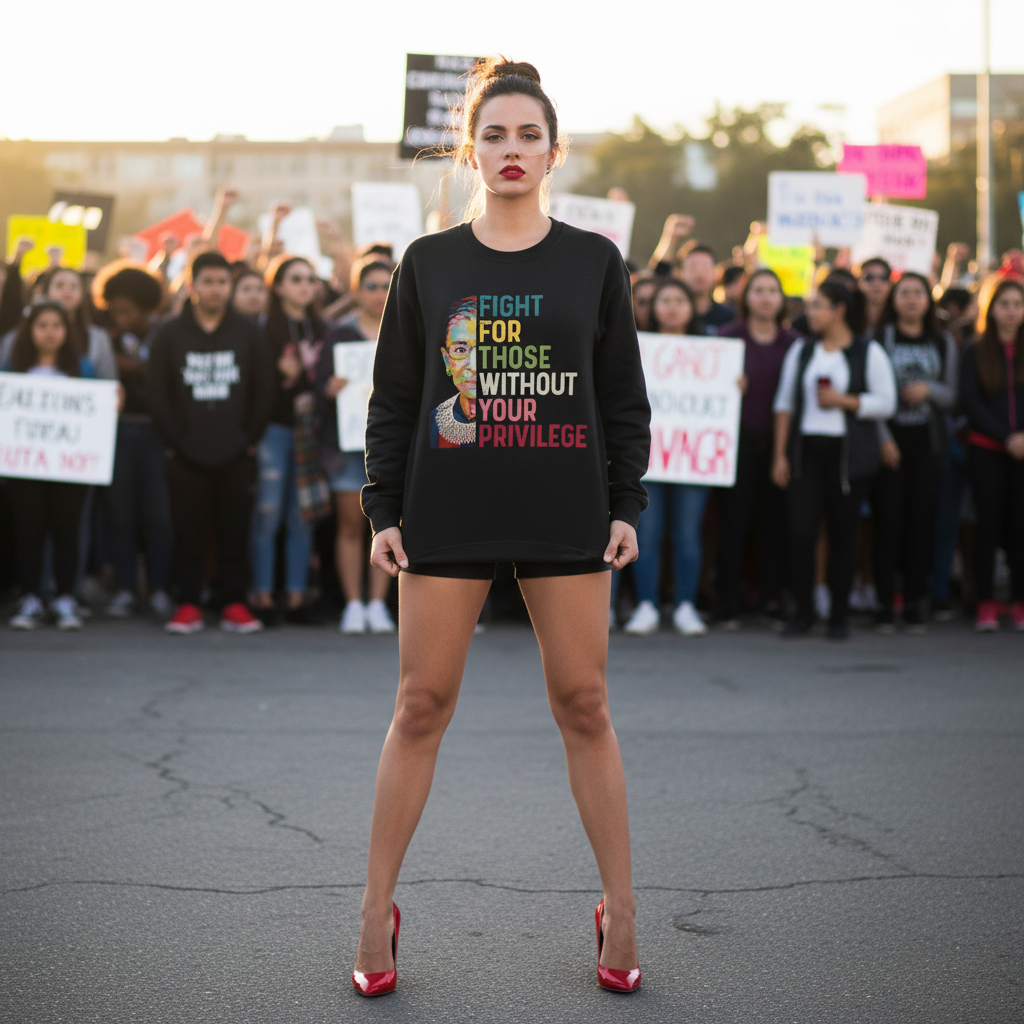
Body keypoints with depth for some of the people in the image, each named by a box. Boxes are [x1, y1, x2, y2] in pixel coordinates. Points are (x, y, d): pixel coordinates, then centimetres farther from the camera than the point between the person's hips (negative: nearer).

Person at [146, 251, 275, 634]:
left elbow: (264, 391, 7)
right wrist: (175, 440, -5)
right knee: (189, 532, 2)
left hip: (236, 455, 0)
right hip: (186, 457, 0)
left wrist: (249, 439, -2)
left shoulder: (248, 334, 8)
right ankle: (188, 605, 9)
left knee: (235, 531, 2)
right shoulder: (170, 335, 5)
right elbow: (156, 392, 3)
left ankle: (234, 605, 9)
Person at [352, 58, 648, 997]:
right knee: (422, 707, 2)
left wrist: (627, 505, 0)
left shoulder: (594, 262, 6)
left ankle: (620, 909, 16)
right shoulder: (427, 264, 5)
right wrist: (383, 509, 0)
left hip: (566, 514, 0)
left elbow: (624, 396, 7)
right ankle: (378, 910, 14)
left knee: (584, 706, 4)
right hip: (447, 514, 0)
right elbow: (393, 397, 6)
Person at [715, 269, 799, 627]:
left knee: (775, 523, 3)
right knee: (734, 523, -3)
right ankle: (728, 606, 2)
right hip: (738, 440, -2)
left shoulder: (794, 342, 10)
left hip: (778, 443, 2)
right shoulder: (727, 337, 4)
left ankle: (773, 599, 11)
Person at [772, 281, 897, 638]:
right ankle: (803, 611, 5)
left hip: (849, 454, -3)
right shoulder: (801, 351, 13)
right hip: (806, 449, 3)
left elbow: (886, 404, -2)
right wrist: (780, 454, 6)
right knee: (801, 531, -6)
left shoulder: (869, 352, 3)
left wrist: (843, 401, -12)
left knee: (843, 534, 0)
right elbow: (784, 403, 13)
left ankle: (839, 615, 11)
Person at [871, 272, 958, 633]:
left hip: (927, 443, 3)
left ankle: (914, 603, 8)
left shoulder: (943, 343, 12)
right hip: (889, 442, -3)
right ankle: (884, 604, 1)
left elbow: (951, 396, 13)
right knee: (889, 522, -5)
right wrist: (883, 438, -10)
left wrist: (929, 389, -9)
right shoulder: (879, 338, 2)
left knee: (921, 523, 1)